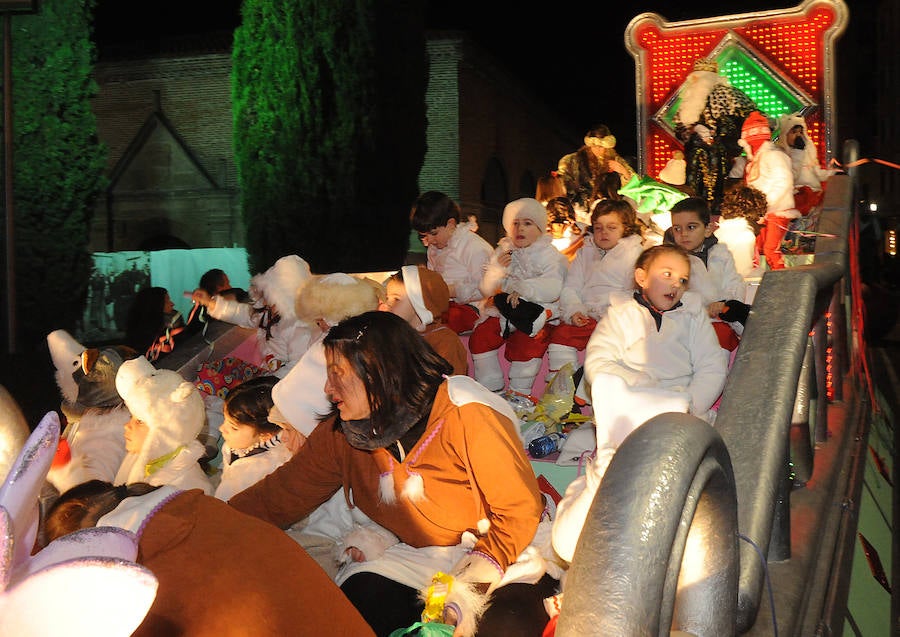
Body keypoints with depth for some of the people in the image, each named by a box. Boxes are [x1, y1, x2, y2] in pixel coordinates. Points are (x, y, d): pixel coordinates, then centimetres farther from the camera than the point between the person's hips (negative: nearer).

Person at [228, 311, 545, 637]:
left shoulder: (466, 416, -20)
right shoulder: (340, 434, -1)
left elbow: (520, 508, -19)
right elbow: (280, 495, 1)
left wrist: (475, 583, -30)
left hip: (493, 546, -4)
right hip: (419, 557, 5)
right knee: (361, 595, -23)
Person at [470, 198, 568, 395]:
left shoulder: (549, 255, -1)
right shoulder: (503, 251, 12)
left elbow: (553, 289, -18)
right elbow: (487, 290, 7)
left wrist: (521, 289, -22)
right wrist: (498, 269, -12)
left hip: (537, 312, -5)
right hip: (504, 312, 5)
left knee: (527, 342, -31)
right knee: (479, 337, -15)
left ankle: (519, 393, -13)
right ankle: (491, 388, 0)